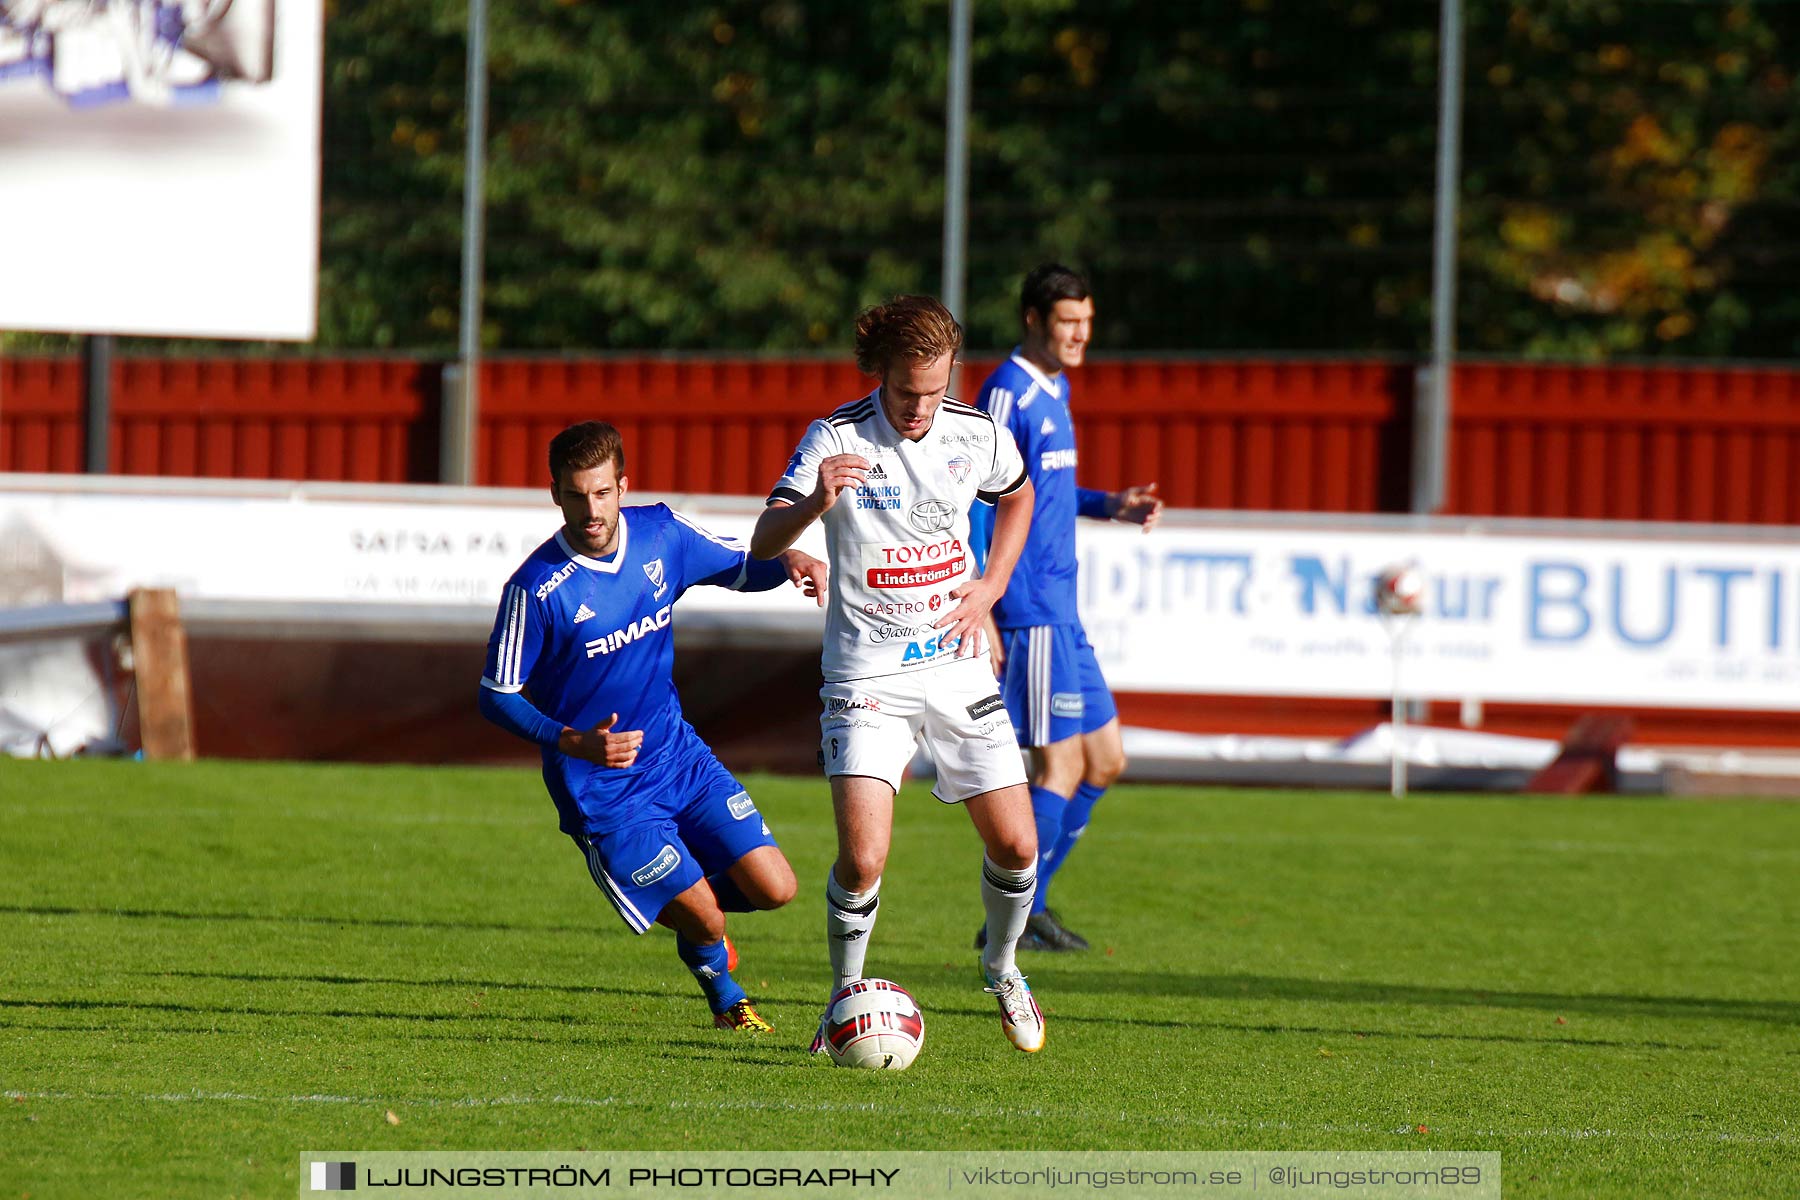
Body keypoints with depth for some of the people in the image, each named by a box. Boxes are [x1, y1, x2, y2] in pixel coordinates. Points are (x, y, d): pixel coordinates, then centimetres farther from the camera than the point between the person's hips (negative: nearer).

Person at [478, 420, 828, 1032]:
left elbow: (741, 569, 11)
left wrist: (789, 560, -12)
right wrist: (574, 743, -29)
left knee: (773, 888, -4)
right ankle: (724, 996, 28)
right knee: (706, 921, -8)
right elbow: (496, 697, -14)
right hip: (602, 792, -5)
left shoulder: (661, 534, -5)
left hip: (676, 753, 5)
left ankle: (683, 901, 30)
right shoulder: (537, 589, -21)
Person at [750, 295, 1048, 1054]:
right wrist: (814, 504, -41)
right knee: (862, 857, -18)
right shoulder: (838, 439, -14)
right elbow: (762, 545, -20)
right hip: (867, 672, -4)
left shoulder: (976, 436, -2)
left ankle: (1002, 967, 33)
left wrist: (990, 587, 7)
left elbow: (1017, 496, 21)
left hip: (956, 663, 4)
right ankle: (846, 1000, 7)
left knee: (1015, 846, 2)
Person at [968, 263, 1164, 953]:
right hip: (1029, 610, -10)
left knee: (1104, 762, 11)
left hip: (1060, 611, 10)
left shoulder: (1054, 389, 16)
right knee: (1061, 767, -8)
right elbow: (974, 501, -18)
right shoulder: (1009, 392, -13)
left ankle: (1026, 904, 17)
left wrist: (1109, 506, 13)